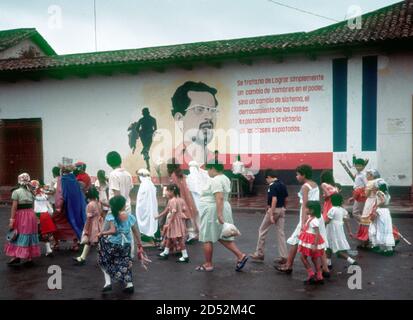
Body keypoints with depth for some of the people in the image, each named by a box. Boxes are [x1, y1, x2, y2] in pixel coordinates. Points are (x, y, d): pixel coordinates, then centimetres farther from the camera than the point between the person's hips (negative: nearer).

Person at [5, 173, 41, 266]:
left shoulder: (16, 192, -7)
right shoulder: (30, 192, 8)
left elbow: (14, 207, -12)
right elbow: (32, 206, 6)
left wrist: (11, 220, -11)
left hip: (21, 216, -5)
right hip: (31, 215, 5)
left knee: (19, 237, 1)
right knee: (29, 236, 8)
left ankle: (17, 257, -4)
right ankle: (30, 258, 10)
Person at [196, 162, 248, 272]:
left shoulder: (215, 180, -18)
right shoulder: (225, 178, 13)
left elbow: (219, 198, -27)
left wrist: (219, 214, -30)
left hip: (213, 212, -10)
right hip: (224, 209, 10)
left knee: (207, 239, 3)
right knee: (222, 237, 14)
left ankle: (208, 264, 13)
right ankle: (240, 255, 6)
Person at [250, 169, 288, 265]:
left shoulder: (272, 186, -16)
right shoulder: (283, 185, 8)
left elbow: (274, 199, -24)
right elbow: (286, 199, 13)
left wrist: (271, 215, -25)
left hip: (273, 210, -7)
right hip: (281, 210, 7)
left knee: (262, 231, 8)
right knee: (280, 233, 8)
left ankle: (259, 254, 16)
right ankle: (284, 257, 6)